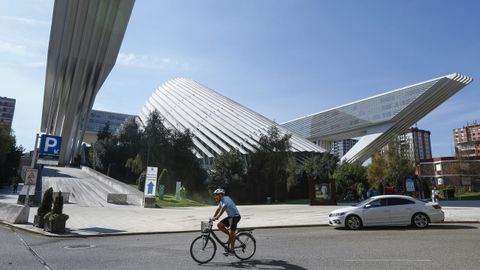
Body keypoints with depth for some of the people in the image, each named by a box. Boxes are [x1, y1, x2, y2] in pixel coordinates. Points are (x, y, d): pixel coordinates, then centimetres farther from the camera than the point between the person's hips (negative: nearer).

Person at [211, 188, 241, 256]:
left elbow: (223, 209, -37)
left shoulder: (226, 200, -22)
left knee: (231, 233, -6)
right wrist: (213, 217, 1)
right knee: (219, 225, -3)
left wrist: (216, 217, -45)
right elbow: (218, 209, 11)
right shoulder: (221, 201, 8)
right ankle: (231, 235, 10)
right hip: (230, 216, 9)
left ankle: (231, 250, 3)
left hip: (235, 216, -9)